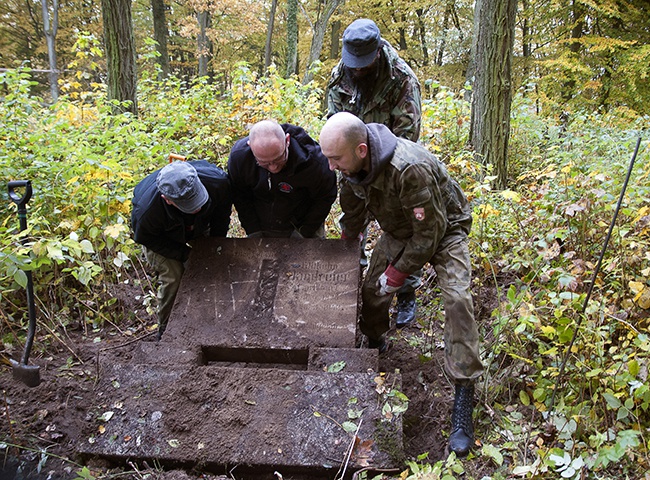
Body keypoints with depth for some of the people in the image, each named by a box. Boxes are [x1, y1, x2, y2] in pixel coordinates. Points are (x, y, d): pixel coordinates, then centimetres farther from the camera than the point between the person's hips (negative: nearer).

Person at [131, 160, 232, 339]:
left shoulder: (218, 181, -40)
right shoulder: (147, 212, -46)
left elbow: (223, 210, -15)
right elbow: (145, 238, -22)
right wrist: (184, 254, -24)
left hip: (200, 225, 3)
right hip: (161, 235, -3)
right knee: (173, 279, -12)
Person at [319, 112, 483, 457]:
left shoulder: (409, 168, -41)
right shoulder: (351, 166, -16)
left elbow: (430, 233, -31)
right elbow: (353, 216, 7)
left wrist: (398, 272, -21)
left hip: (443, 230, -7)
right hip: (399, 230, 7)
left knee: (457, 299, -23)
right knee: (371, 289, 2)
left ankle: (463, 400, -18)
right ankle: (375, 344, 35)